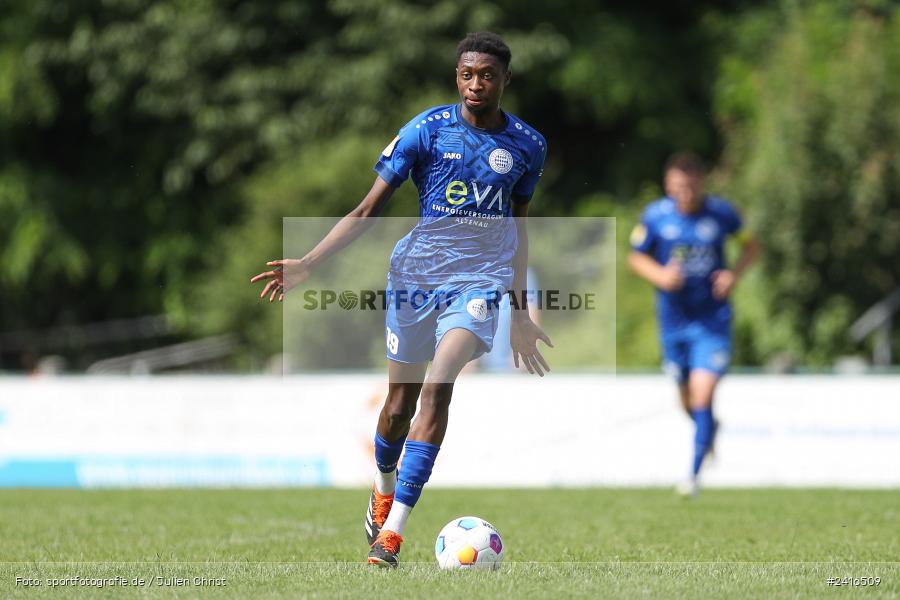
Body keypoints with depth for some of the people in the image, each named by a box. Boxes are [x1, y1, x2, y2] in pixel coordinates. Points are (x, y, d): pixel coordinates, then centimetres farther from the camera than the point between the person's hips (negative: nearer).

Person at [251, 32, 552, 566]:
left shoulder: (528, 145, 4)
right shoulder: (426, 130, -4)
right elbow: (368, 210, -2)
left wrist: (521, 314, 20)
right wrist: (308, 264, -13)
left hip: (480, 280, 0)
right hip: (415, 274, 0)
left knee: (437, 387, -20)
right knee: (401, 398, 7)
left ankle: (393, 529, -23)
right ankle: (383, 489, 40)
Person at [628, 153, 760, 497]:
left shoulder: (722, 213, -8)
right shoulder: (655, 216, -7)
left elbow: (751, 246, 8)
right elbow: (636, 257, 5)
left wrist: (734, 274, -11)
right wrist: (659, 275, -16)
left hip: (713, 319, -2)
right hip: (673, 319, 2)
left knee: (702, 396, -15)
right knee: (688, 402, 15)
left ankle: (694, 473, -8)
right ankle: (710, 430, 50)